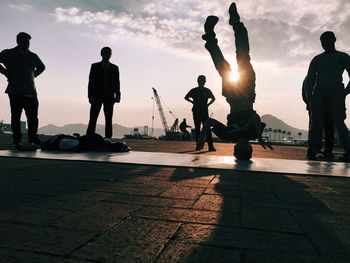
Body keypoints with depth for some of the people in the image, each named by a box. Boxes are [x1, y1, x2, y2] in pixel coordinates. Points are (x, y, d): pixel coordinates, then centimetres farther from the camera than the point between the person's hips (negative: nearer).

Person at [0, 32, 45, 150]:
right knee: (16, 117, -1)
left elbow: (41, 67, 31)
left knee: (33, 117, -1)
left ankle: (33, 140, 5)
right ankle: (17, 141, 4)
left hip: (31, 92, 3)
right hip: (15, 92, -3)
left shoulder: (33, 56, 16)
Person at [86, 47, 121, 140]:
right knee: (93, 119, -6)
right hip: (97, 96, -1)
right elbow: (91, 81, 4)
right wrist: (90, 95, -7)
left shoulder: (114, 68, 14)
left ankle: (108, 138, 1)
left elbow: (117, 83, 8)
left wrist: (117, 95, -6)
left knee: (109, 119, 0)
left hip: (109, 97, 1)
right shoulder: (95, 66, 12)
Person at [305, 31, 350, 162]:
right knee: (316, 123, -7)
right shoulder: (317, 59, 23)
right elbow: (310, 79, 15)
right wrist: (309, 96, 2)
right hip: (319, 94, 2)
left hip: (336, 94, -1)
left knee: (339, 123, -12)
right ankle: (315, 151, -7)